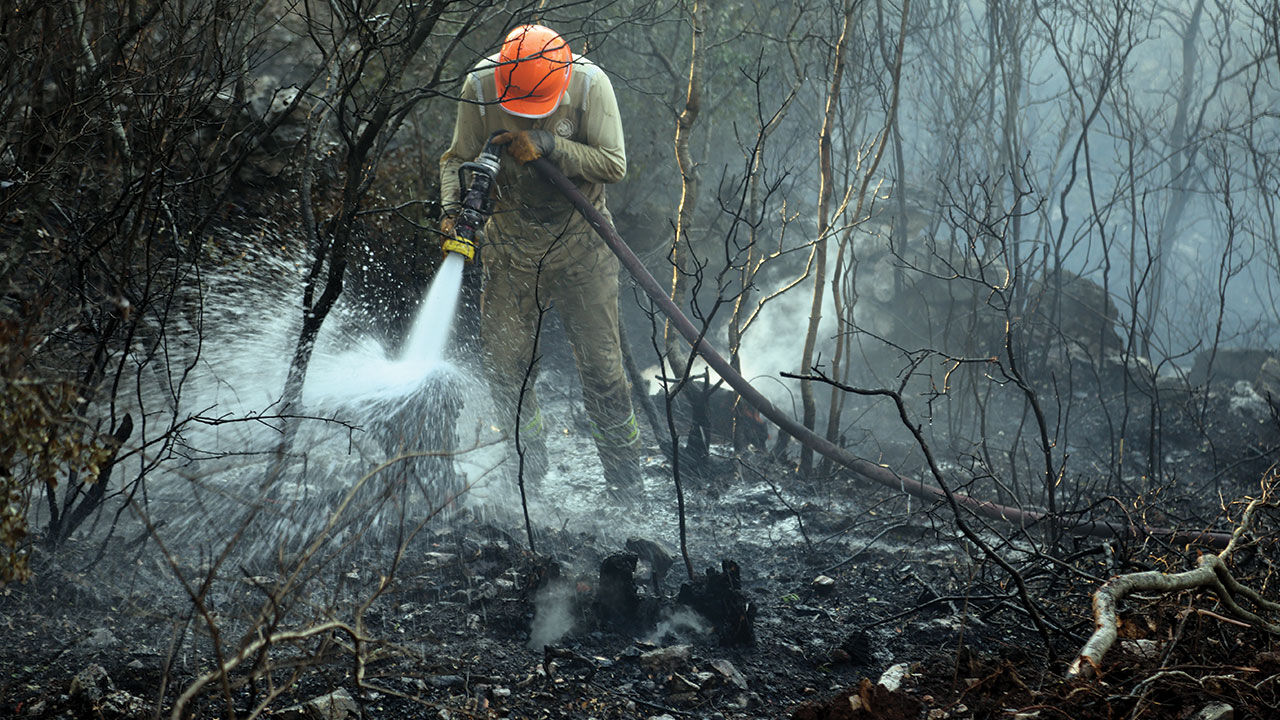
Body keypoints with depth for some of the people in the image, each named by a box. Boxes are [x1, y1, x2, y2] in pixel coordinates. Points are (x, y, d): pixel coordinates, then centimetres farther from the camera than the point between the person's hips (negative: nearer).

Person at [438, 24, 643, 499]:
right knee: (503, 362, 2)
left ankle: (624, 480, 13)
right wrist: (452, 206, -19)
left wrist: (548, 146, -29)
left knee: (600, 364, -1)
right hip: (512, 241, 2)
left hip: (580, 241, -2)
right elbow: (458, 157, -1)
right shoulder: (480, 86, -13)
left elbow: (614, 165, -18)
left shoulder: (589, 84, -19)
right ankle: (532, 467, 25)